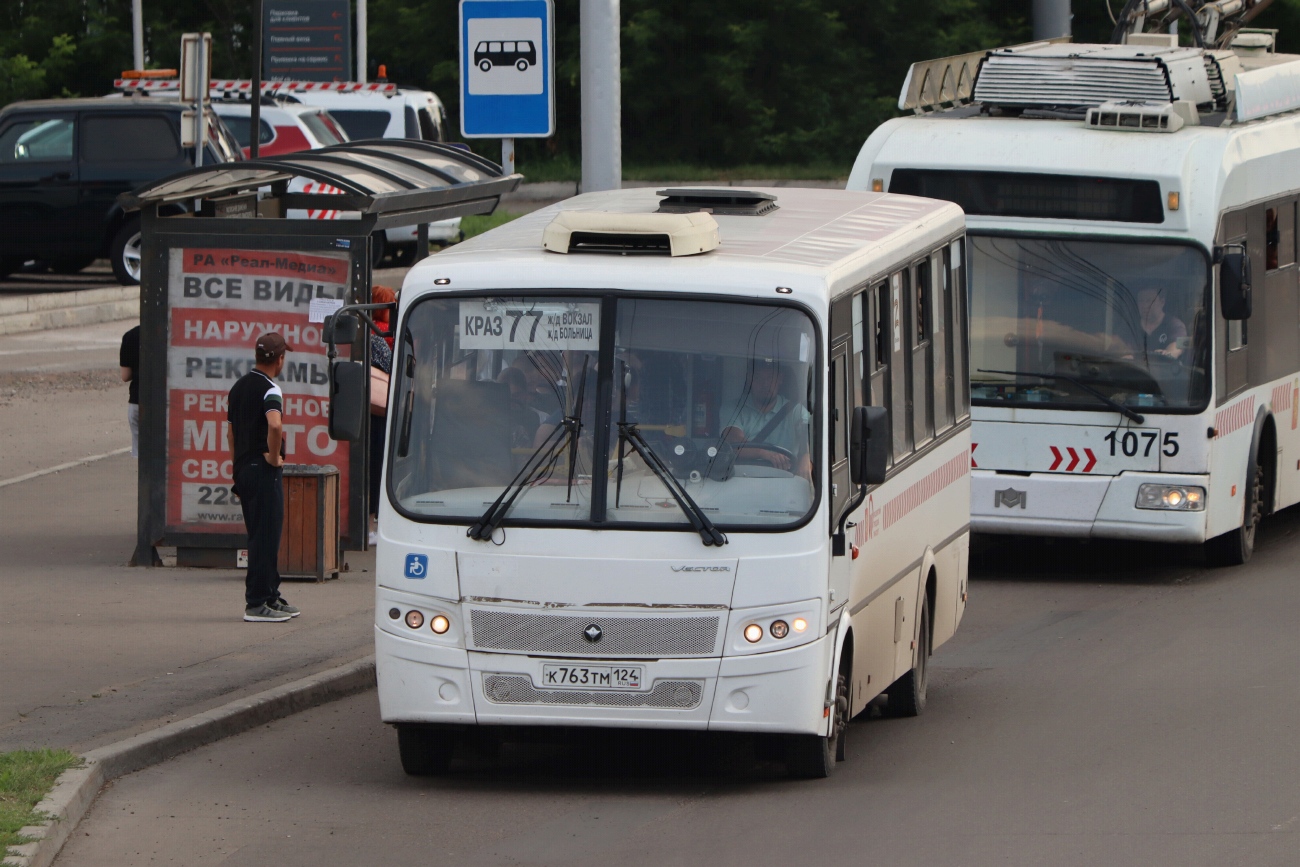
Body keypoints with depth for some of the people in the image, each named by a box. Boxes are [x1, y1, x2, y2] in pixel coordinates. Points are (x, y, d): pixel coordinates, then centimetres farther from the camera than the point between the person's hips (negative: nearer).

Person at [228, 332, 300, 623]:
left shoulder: (239, 386, 13)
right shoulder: (269, 390, -15)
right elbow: (275, 425, -33)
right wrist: (274, 456, -18)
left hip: (243, 466, 9)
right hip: (265, 471, -9)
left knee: (261, 536, 16)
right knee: (265, 537, -5)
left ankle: (271, 596, 22)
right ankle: (257, 604, -5)